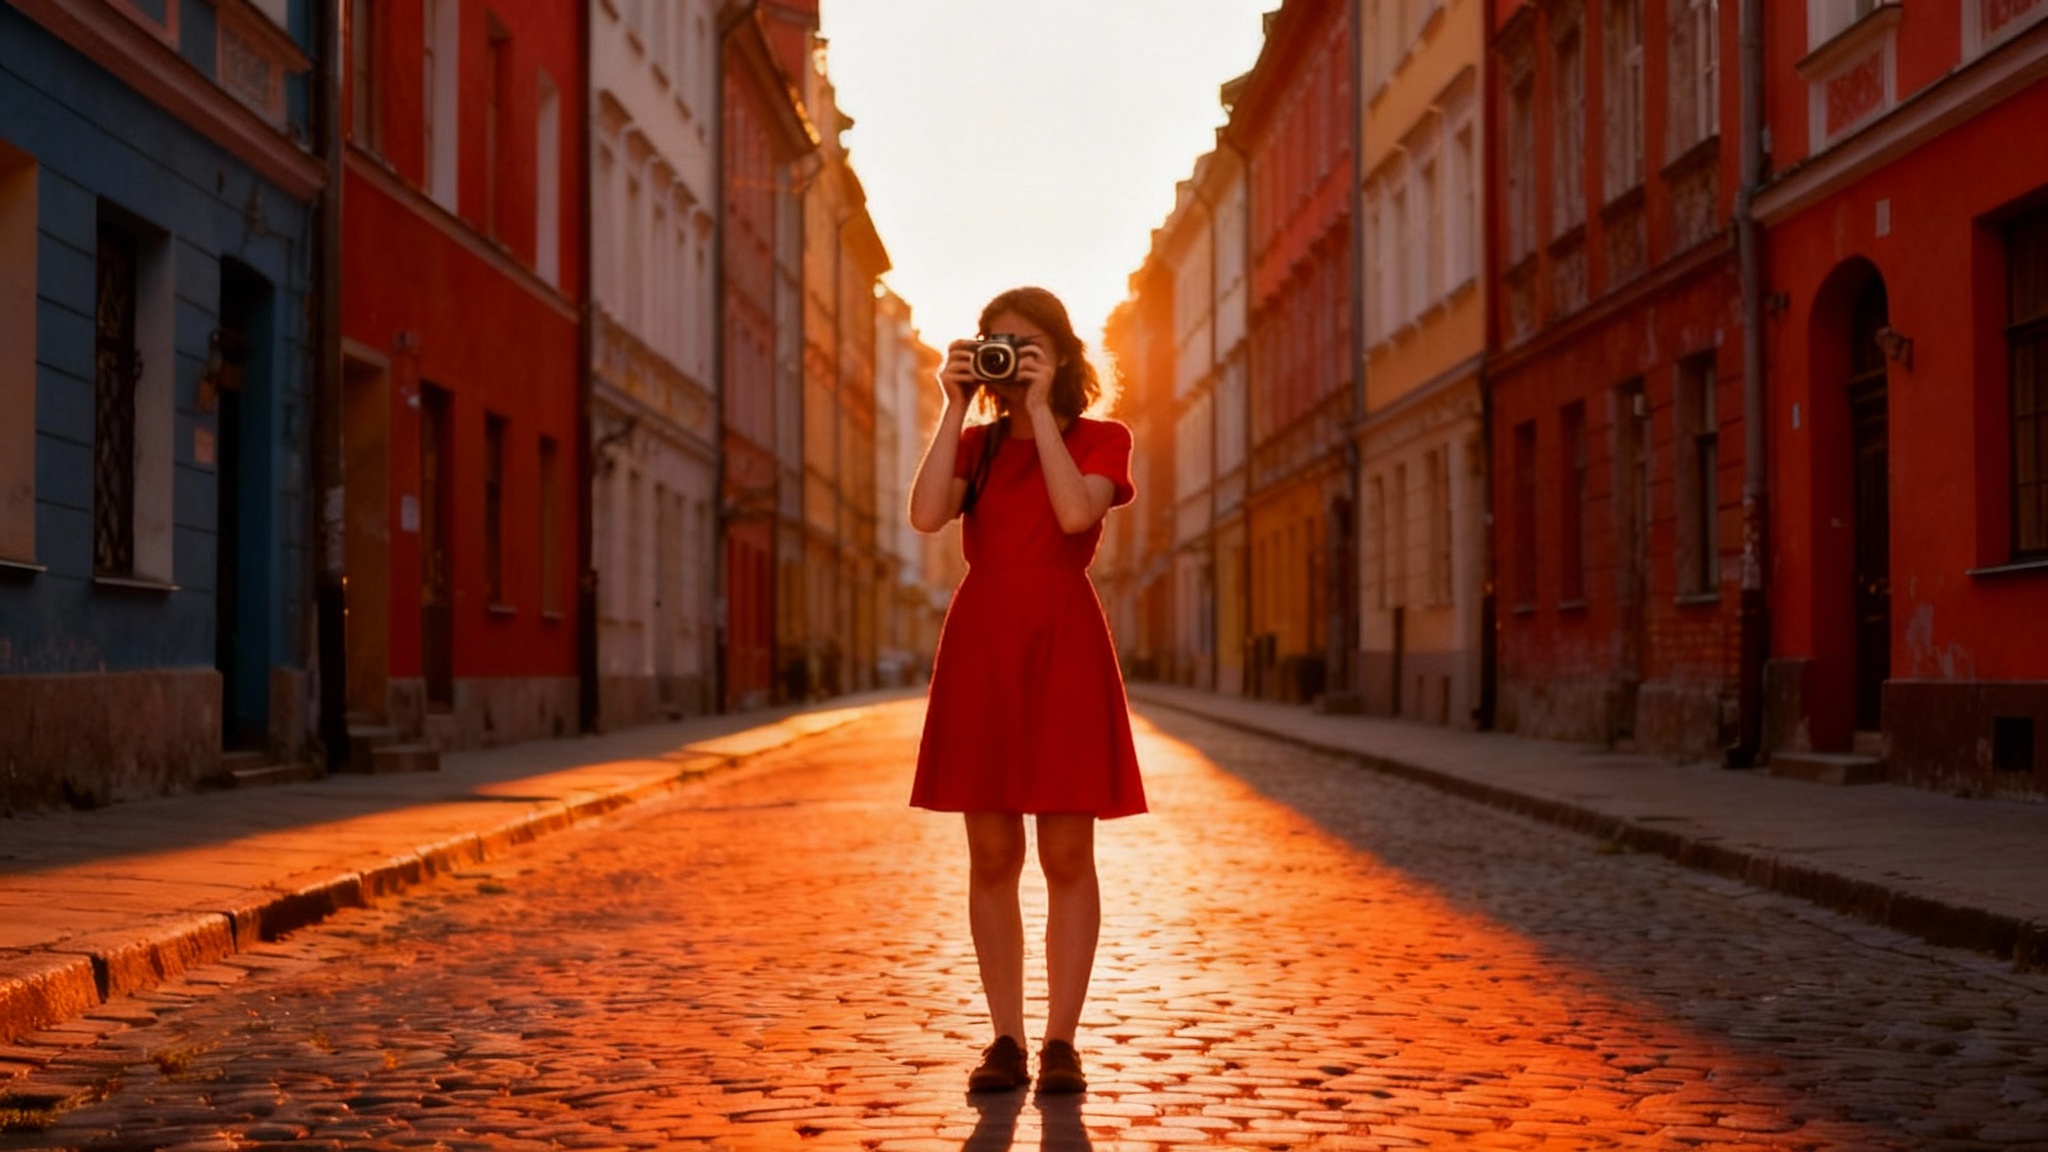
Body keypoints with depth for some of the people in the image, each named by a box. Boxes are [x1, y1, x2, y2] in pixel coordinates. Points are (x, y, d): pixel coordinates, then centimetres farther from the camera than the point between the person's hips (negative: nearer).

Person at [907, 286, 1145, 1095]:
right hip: (980, 644, 3)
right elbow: (925, 515, -7)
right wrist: (956, 409, -6)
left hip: (1062, 648, -3)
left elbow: (1076, 511, -17)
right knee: (992, 855, 3)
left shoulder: (1101, 439, 5)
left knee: (1066, 854, -2)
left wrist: (1040, 407, -12)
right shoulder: (974, 445, 13)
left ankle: (1061, 1044, 5)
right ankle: (1005, 1043, 9)